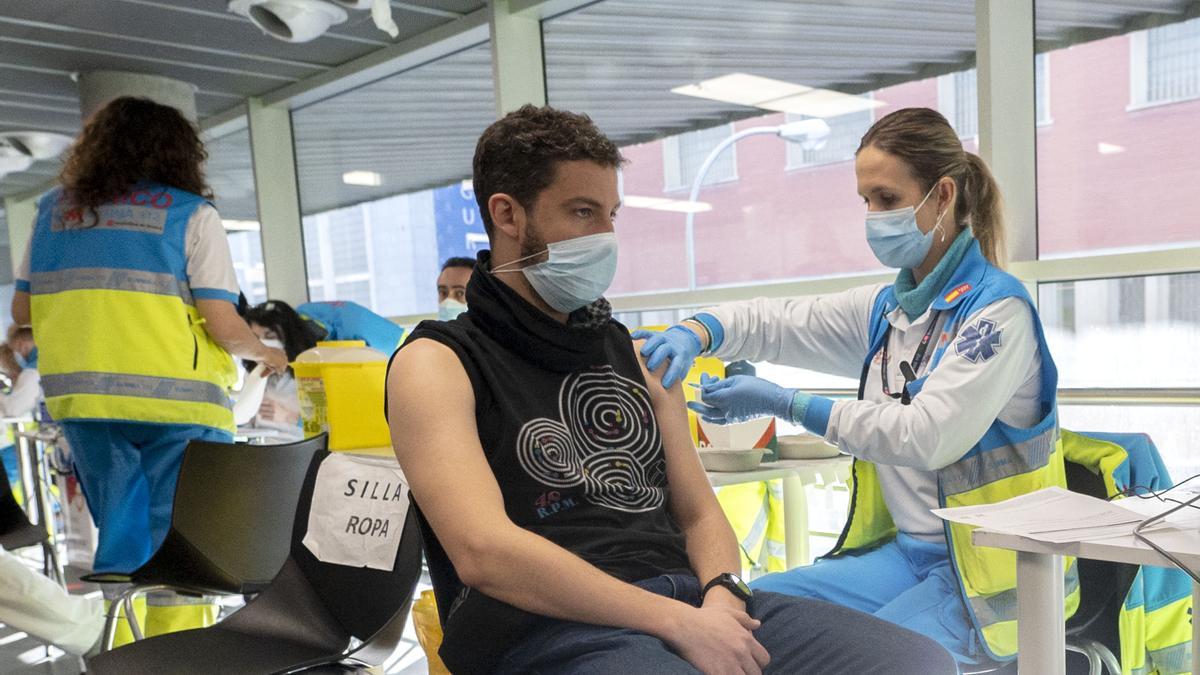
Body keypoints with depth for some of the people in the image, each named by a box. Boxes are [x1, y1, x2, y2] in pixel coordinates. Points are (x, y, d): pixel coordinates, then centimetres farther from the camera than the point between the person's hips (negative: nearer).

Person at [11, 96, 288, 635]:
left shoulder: (54, 209, 10)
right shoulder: (191, 213, -4)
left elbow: (21, 311, 13)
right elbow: (223, 326, -11)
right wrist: (267, 355, 7)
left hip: (83, 398, 5)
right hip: (178, 400, -4)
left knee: (119, 537, 16)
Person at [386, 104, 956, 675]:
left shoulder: (634, 354, 17)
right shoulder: (436, 364, -1)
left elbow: (699, 513, 17)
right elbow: (484, 554, -14)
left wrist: (720, 595, -5)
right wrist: (677, 622, -16)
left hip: (693, 601, 7)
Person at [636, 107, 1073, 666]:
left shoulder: (997, 307, -12)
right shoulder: (885, 307, 10)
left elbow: (929, 435, -21)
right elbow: (772, 321, 10)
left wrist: (783, 403, -20)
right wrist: (693, 333, -12)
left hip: (986, 564, -6)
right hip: (906, 550, 6)